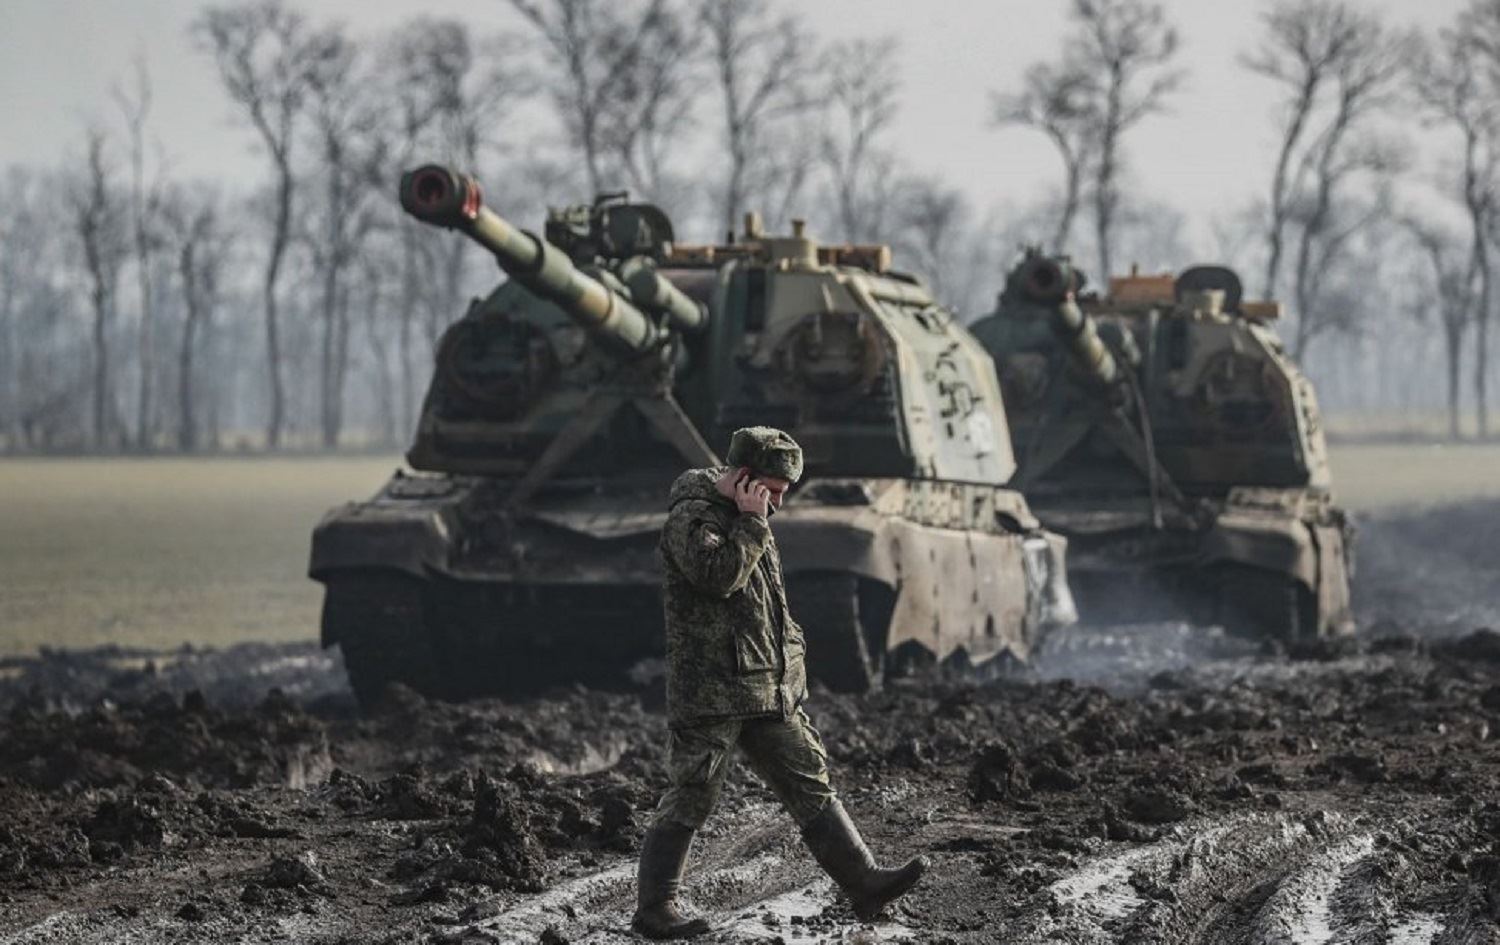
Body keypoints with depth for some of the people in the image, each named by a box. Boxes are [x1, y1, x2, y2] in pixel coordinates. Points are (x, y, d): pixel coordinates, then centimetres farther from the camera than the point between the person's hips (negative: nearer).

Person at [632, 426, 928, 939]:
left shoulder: (748, 518, 17)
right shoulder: (690, 518, -12)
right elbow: (719, 574, -29)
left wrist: (791, 651, 22)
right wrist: (751, 523, -20)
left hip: (768, 686, 9)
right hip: (710, 690, -9)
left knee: (810, 781, 6)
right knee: (690, 800, -2)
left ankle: (864, 883, 6)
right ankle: (654, 910, 6)